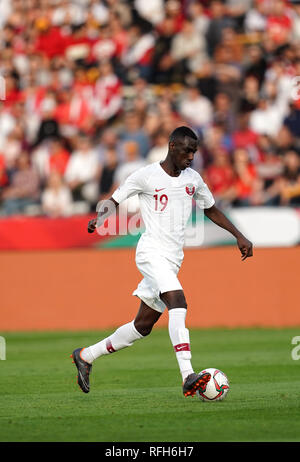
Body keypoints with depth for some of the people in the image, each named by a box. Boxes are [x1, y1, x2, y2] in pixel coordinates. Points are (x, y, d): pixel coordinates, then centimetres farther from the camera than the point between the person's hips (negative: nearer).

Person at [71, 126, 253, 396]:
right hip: (152, 253, -7)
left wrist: (239, 236, 19)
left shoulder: (193, 179, 13)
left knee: (143, 326, 9)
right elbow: (115, 200, 3)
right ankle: (188, 377, -38)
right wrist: (98, 219, -18)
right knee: (178, 304, -29)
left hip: (173, 260, 7)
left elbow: (211, 209, 26)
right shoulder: (147, 175, -4)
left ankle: (86, 356, 26)